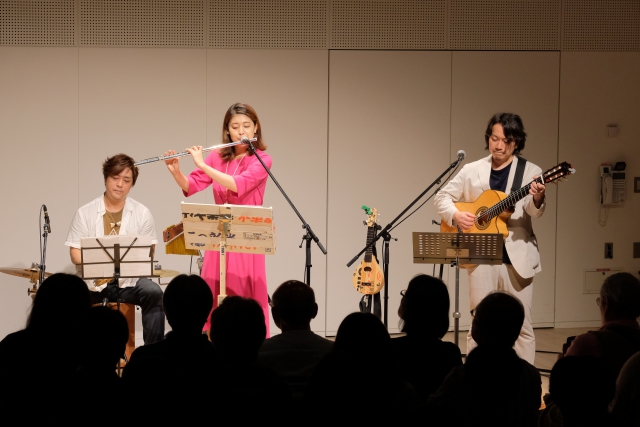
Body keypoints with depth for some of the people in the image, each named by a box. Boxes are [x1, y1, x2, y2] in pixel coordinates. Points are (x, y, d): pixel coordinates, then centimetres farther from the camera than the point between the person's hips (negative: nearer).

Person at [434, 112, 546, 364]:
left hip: (517, 258, -1)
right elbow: (443, 197, 12)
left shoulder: (530, 172, 0)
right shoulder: (472, 171, 7)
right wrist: (456, 215, -8)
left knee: (522, 324, 2)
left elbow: (533, 212, -13)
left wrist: (537, 198, -36)